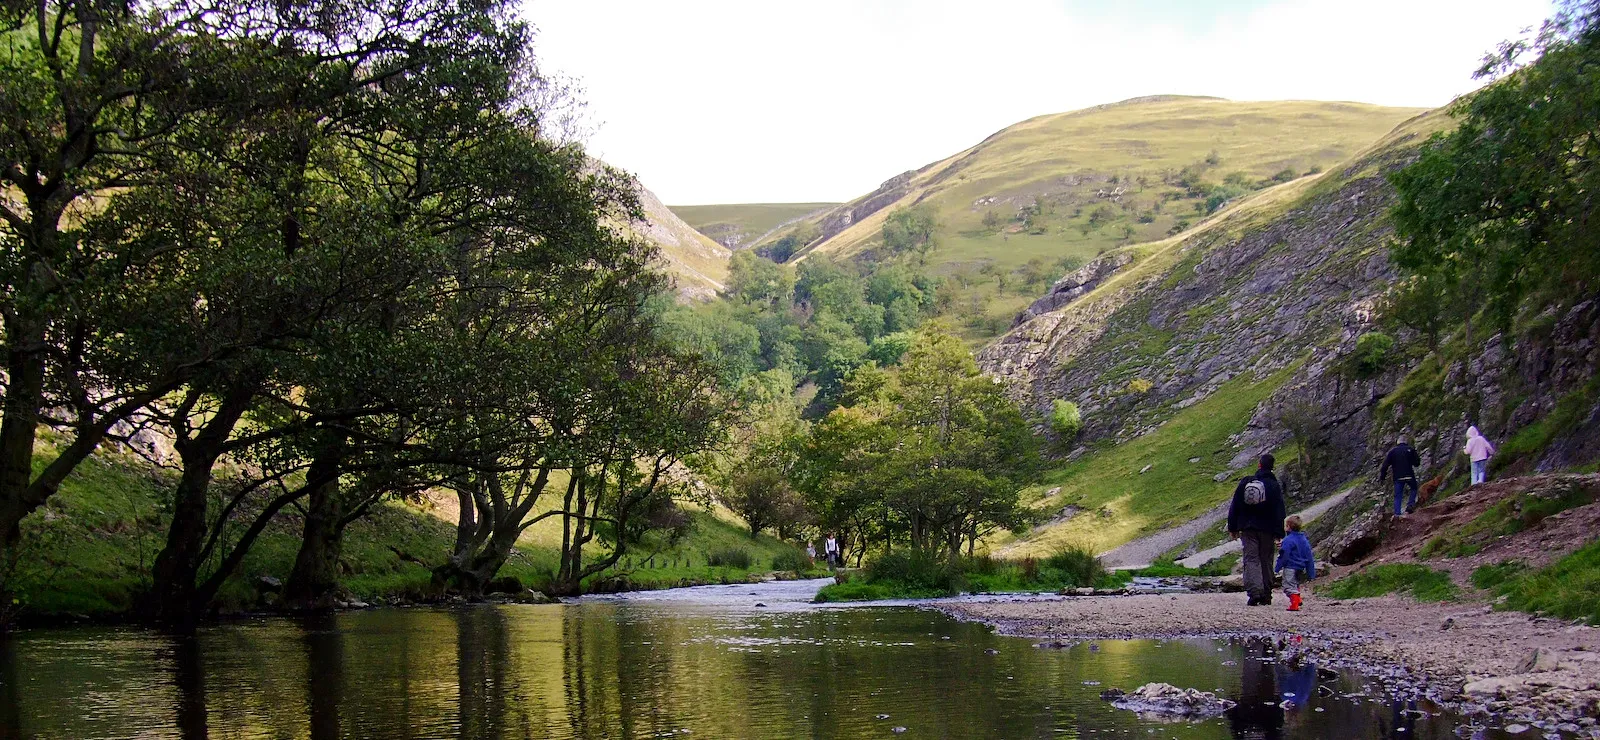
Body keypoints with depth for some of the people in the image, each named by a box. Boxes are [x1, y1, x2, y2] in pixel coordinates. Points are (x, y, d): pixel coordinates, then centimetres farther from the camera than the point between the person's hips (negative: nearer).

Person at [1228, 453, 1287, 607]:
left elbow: (1234, 506, 4)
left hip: (1248, 529, 0)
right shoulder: (1274, 486, -2)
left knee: (1251, 560, -3)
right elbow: (1279, 512, -4)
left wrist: (1232, 528, 11)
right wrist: (1278, 535, -2)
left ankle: (1254, 591, -23)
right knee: (1266, 561, 10)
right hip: (1267, 529, 0)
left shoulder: (1245, 482, 2)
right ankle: (1266, 595, 13)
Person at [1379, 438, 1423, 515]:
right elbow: (1417, 463, 5)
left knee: (1398, 495, 4)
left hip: (1398, 477, 1)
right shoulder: (1410, 449, 3)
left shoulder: (1392, 451, 7)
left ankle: (1397, 513, -7)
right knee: (1414, 488, 23)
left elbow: (1385, 465, 4)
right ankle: (1411, 504, 3)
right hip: (1409, 475, -1)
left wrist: (1382, 478, 7)